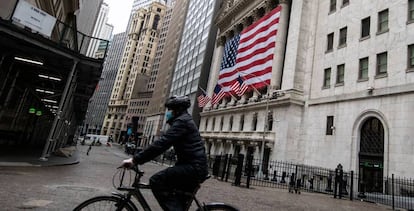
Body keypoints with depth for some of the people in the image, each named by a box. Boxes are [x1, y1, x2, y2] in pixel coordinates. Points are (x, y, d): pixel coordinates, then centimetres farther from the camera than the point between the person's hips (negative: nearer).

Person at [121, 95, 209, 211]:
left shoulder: (182, 121, -11)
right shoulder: (184, 121, 22)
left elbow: (162, 143, -22)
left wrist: (135, 159, -21)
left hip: (193, 167, -11)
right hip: (195, 167, 11)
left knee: (156, 181, -17)